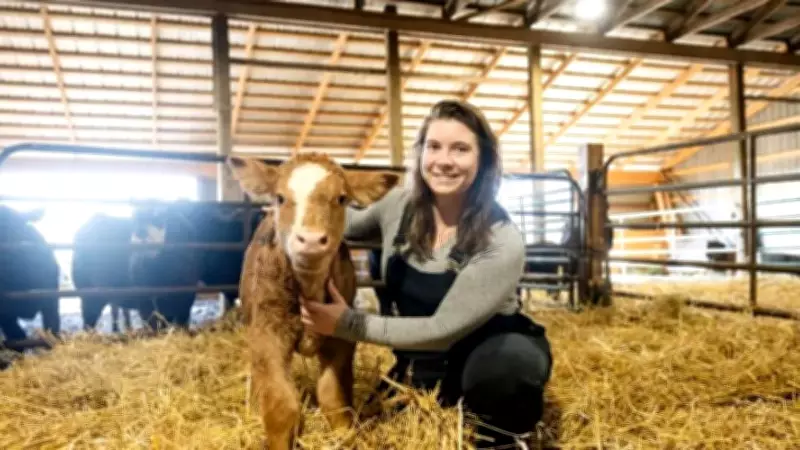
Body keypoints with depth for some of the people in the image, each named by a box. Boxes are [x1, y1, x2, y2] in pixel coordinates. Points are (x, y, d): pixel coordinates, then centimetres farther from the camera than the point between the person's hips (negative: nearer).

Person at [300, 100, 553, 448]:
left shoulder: (502, 243, -27)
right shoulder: (400, 203, -11)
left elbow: (443, 329, -27)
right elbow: (358, 224, 12)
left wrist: (349, 324, -30)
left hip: (493, 354, -5)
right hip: (424, 356, 6)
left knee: (513, 361, -37)